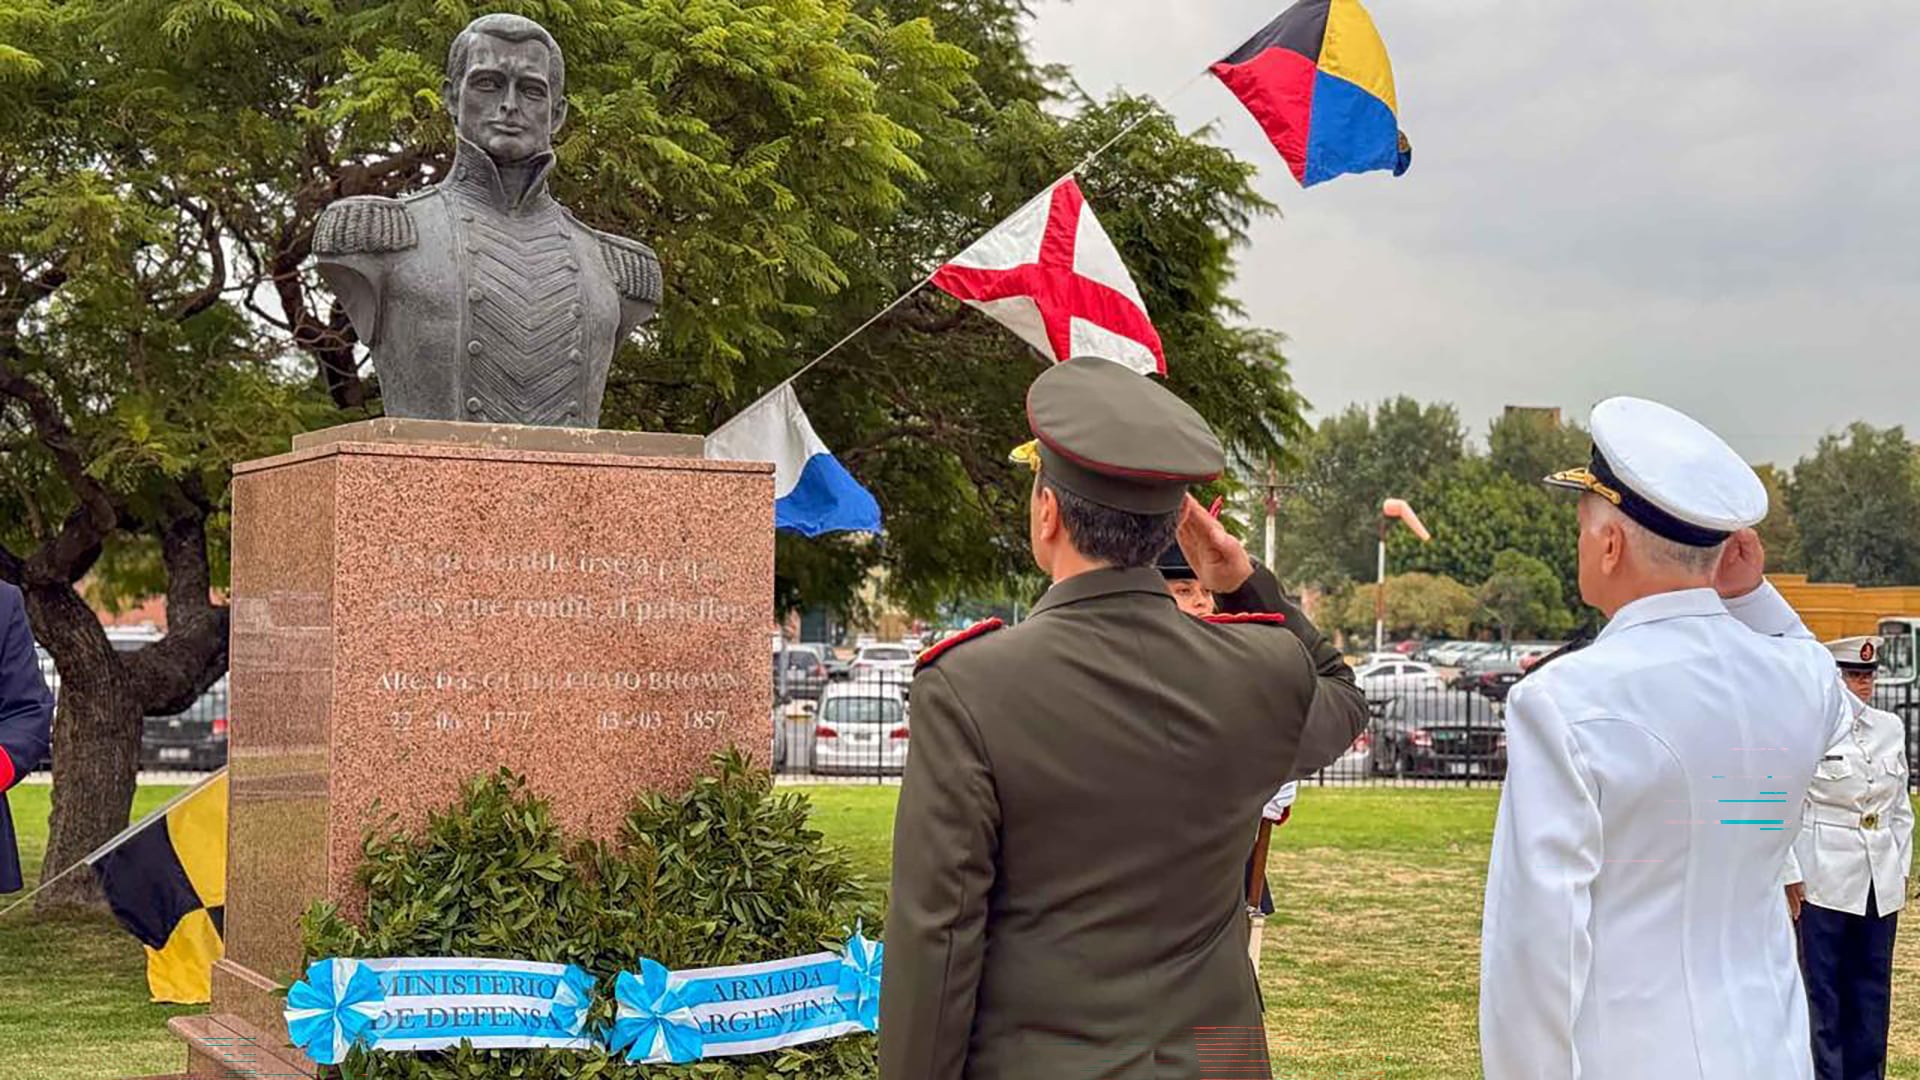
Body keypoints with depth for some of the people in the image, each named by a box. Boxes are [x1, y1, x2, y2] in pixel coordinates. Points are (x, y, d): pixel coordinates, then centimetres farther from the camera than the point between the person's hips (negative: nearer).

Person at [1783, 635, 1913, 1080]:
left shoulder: (1891, 728, 9)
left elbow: (1901, 806, 17)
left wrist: (1902, 867, 12)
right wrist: (1790, 876, -9)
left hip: (1881, 881, 6)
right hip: (1823, 878, -5)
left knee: (1873, 987, 10)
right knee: (1822, 988, -1)